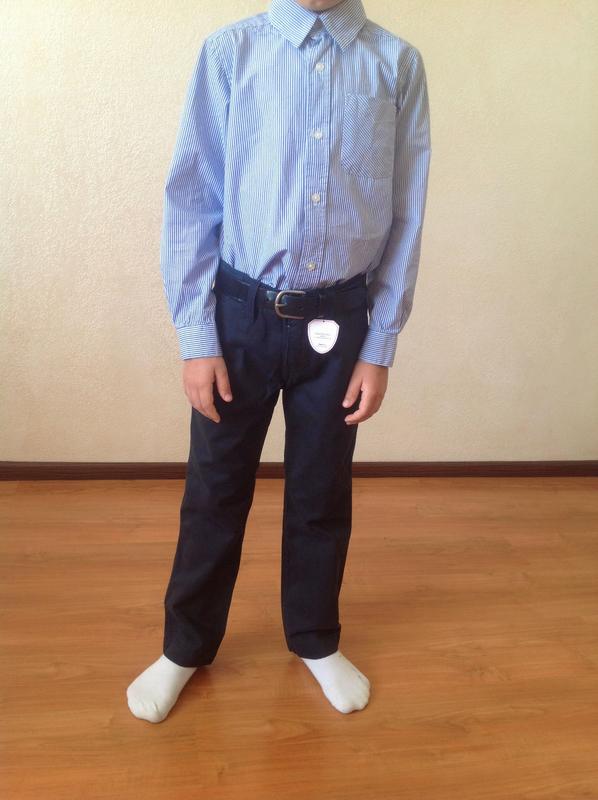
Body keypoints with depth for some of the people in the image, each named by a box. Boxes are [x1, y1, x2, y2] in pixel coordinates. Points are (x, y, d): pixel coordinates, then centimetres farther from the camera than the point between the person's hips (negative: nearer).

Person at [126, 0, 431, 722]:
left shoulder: (398, 64, -1)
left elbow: (405, 217, 0)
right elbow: (190, 197, -4)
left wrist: (379, 349, -2)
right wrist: (196, 339, -7)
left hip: (338, 319, 1)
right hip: (242, 312, -1)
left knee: (323, 493, 15)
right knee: (216, 492, 11)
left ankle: (316, 640, 40)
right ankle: (186, 646, 35)